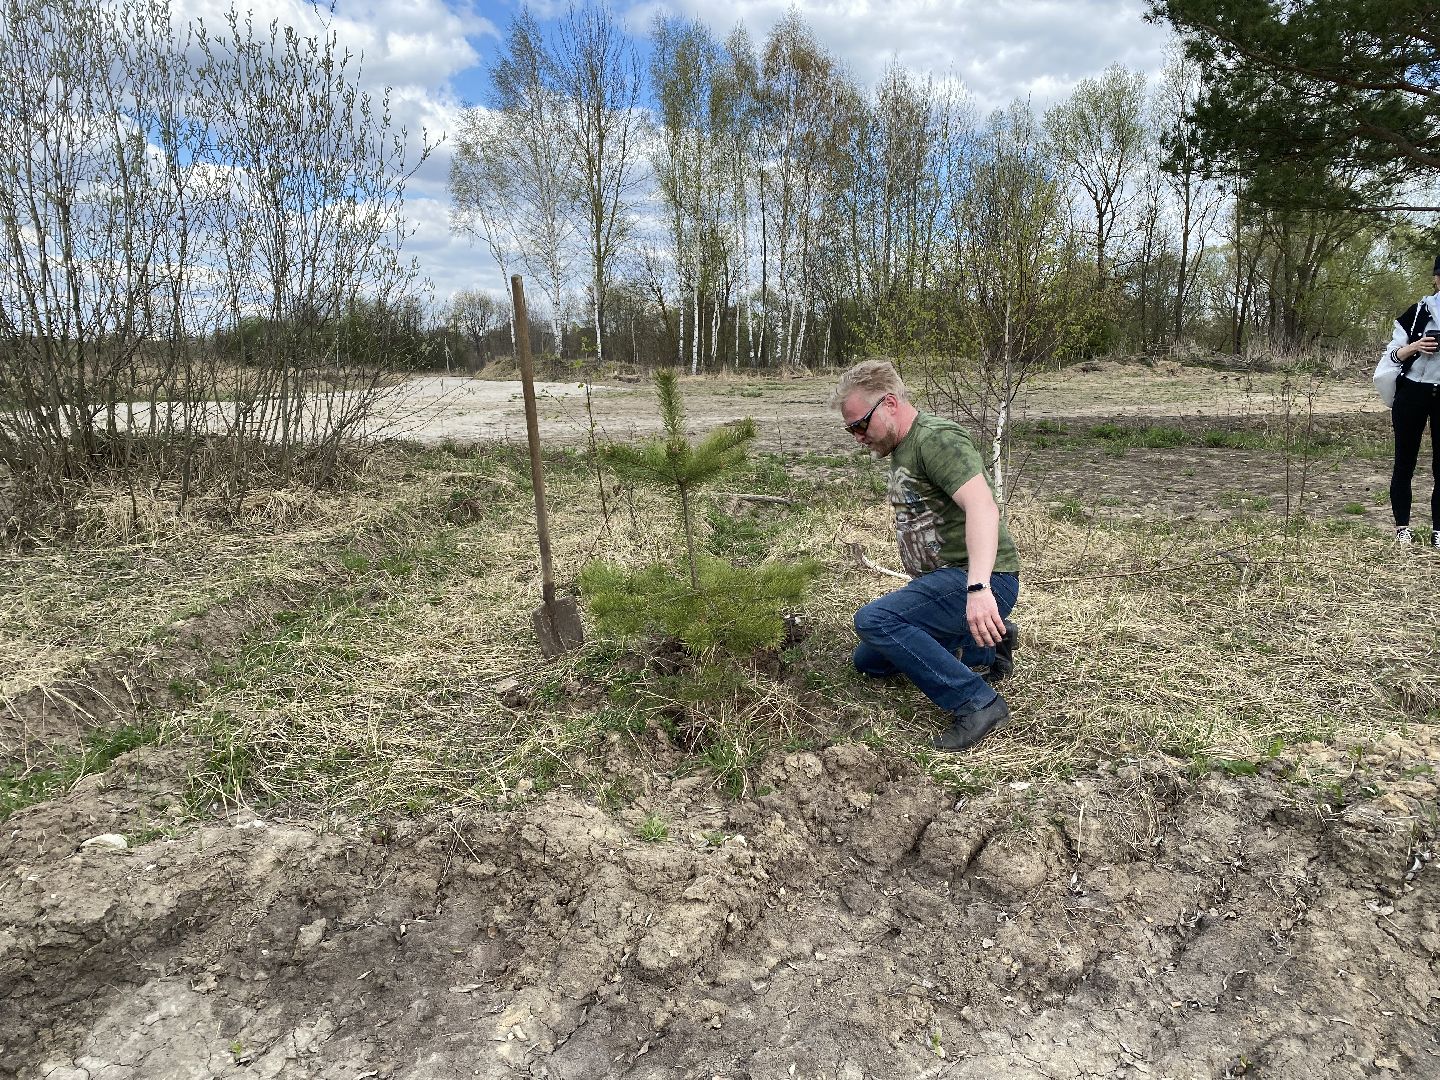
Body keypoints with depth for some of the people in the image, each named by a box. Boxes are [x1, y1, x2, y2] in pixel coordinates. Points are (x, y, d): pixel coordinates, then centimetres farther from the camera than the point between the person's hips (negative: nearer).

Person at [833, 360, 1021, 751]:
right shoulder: (900, 449, 16)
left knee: (872, 620, -29)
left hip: (980, 584, -11)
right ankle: (987, 644, 17)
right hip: (940, 580, 11)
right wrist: (919, 587, 23)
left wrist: (978, 587, -44)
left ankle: (977, 702, -21)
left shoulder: (937, 439, -17)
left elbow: (982, 507, -32)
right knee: (869, 660, 15)